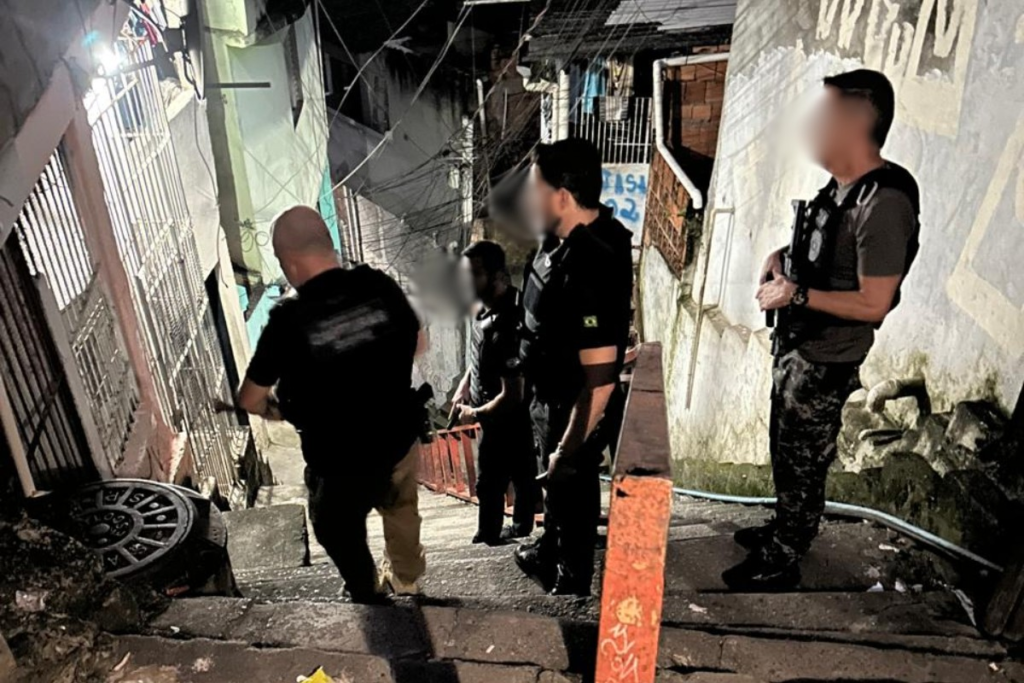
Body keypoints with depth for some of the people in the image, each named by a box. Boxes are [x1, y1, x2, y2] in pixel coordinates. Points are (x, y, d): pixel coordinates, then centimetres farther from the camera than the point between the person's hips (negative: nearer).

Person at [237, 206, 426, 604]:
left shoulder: (289, 319, -23)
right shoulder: (379, 285, -14)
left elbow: (249, 400, -9)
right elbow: (417, 343, 5)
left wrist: (274, 411, 13)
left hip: (341, 459, -4)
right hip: (401, 435, 4)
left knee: (339, 532, 28)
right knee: (401, 509, 32)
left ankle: (370, 602, 51)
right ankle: (406, 578, 58)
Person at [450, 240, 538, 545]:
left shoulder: (506, 327, -34)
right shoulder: (487, 305, -5)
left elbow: (512, 395, -30)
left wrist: (475, 414, -15)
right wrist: (465, 383, 6)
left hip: (505, 420, -9)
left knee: (489, 484, 11)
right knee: (523, 474, 25)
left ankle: (487, 539, 31)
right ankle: (521, 527, 45)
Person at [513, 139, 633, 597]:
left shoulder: (588, 270, -36)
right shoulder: (576, 232, -5)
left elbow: (600, 379, -34)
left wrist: (567, 449, -22)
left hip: (574, 408, -9)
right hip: (551, 396, 9)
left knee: (572, 494, 15)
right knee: (555, 487, 30)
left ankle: (571, 585, 42)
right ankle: (548, 556, 56)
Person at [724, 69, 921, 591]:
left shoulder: (884, 202, -24)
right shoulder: (841, 183, 4)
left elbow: (874, 303, -25)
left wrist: (796, 293, -22)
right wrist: (785, 255, 2)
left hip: (825, 364, -9)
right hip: (795, 347, 9)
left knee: (802, 465, 8)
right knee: (785, 452, 24)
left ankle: (780, 564, 27)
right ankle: (784, 530, 45)